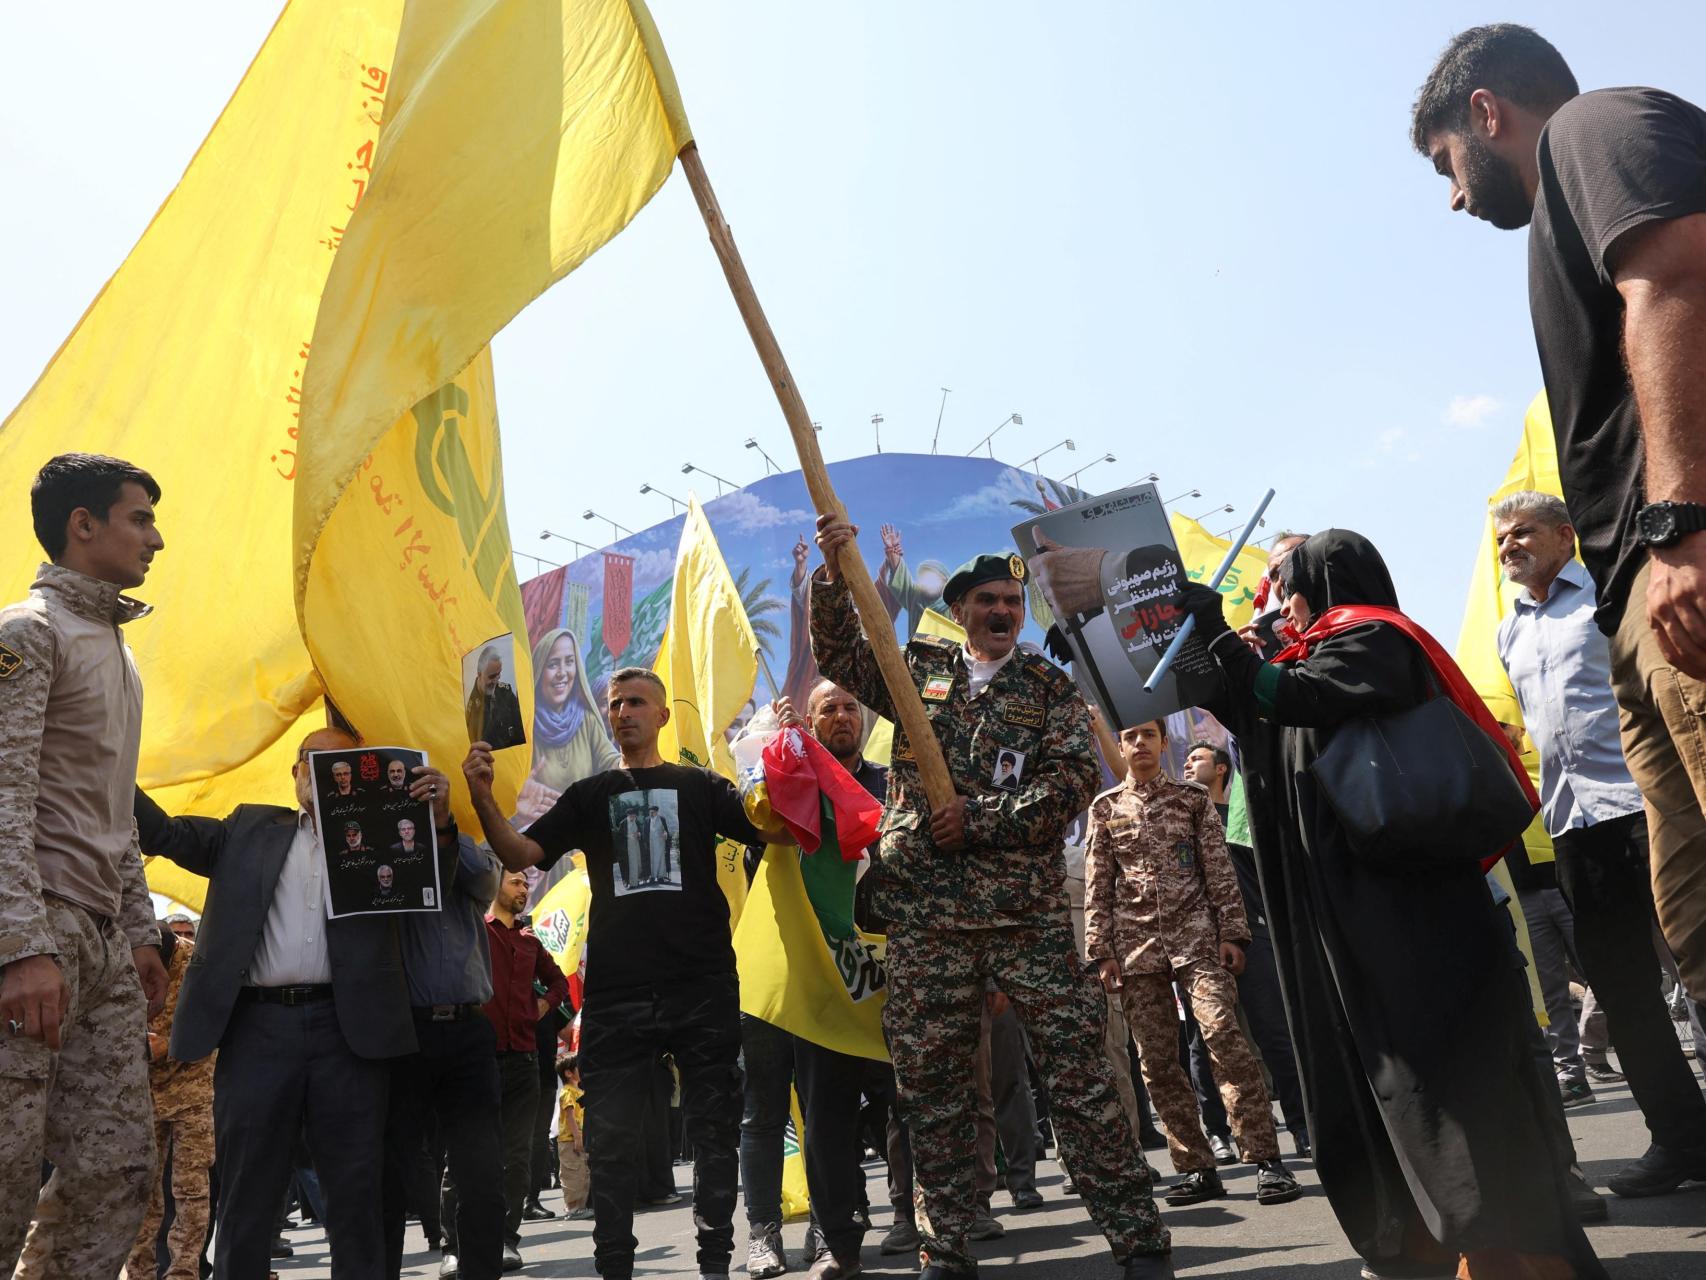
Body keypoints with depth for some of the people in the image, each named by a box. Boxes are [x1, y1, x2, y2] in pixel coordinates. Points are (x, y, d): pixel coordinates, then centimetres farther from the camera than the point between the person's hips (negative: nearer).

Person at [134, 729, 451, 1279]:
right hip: (257, 1026, 1)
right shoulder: (250, 828, 17)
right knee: (246, 1193, 6)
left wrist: (439, 820, -14)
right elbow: (164, 832, 11)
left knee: (356, 1192, 3)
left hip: (348, 1028, -1)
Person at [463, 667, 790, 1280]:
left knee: (713, 1131, 7)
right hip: (615, 992, 1)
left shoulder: (699, 786, 9)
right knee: (611, 1140, 5)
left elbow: (779, 831, -3)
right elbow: (519, 854, 2)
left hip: (703, 987, -1)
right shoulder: (589, 795, 13)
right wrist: (483, 797, -14)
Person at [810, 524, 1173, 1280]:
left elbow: (1074, 778, -3)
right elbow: (838, 653, 12)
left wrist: (981, 818, -12)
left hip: (1026, 906, -1)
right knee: (929, 1084, 6)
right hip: (924, 912, 2)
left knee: (1077, 1067, -3)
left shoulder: (1050, 686, 8)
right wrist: (832, 572, -3)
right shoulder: (919, 668, 15)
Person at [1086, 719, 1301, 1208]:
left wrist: (1232, 932, -3)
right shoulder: (1104, 808, 12)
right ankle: (1197, 1168, 10)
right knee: (1156, 1061, 1)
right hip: (1136, 945, 2)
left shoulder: (1192, 798, 9)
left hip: (1196, 935, -2)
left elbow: (1220, 870, 6)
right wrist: (1102, 952, 3)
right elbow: (1098, 887, 9)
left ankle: (1267, 1160, -11)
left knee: (1224, 1037, -16)